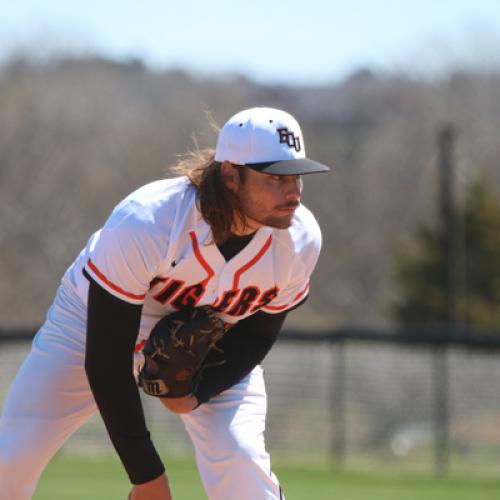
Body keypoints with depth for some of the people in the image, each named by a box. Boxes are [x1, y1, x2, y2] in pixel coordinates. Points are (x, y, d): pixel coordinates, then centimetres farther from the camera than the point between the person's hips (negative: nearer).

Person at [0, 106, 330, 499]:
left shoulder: (300, 241, -26)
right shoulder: (142, 224, -39)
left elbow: (257, 334, -7)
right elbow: (105, 361, -32)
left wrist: (200, 391, -27)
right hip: (96, 322, -2)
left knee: (241, 463, -22)